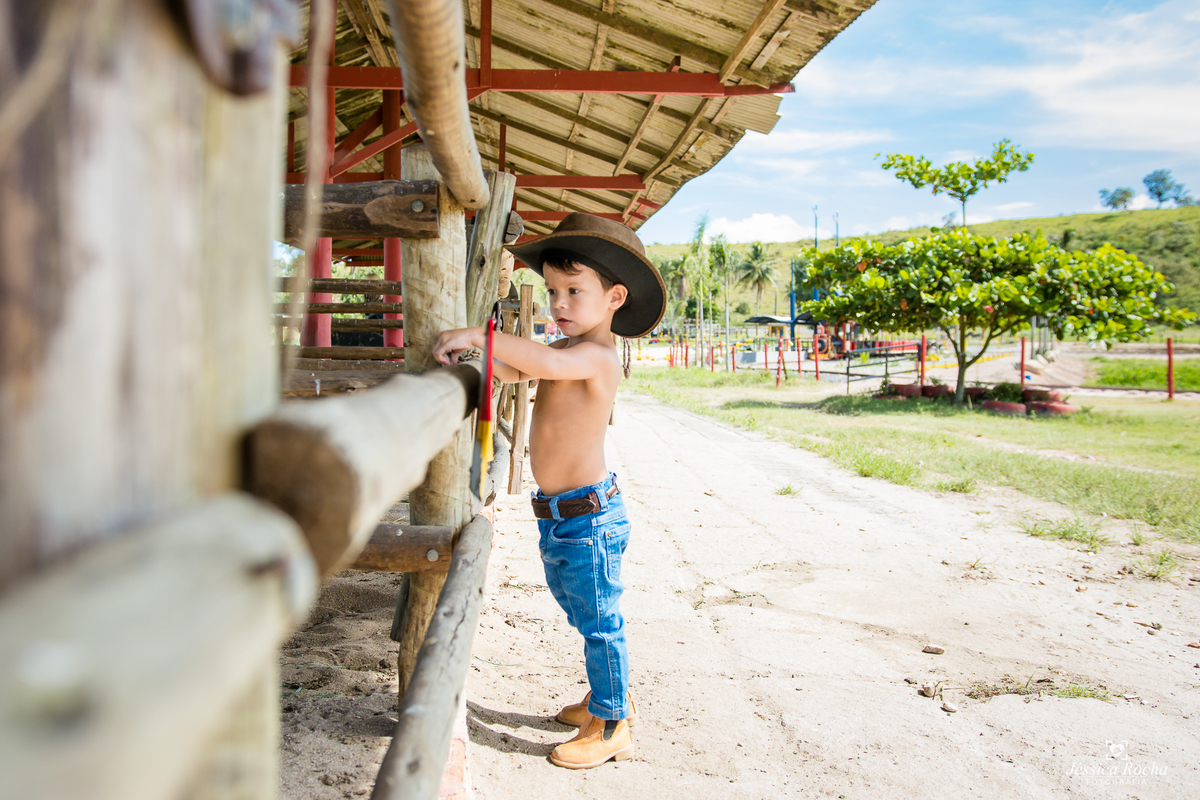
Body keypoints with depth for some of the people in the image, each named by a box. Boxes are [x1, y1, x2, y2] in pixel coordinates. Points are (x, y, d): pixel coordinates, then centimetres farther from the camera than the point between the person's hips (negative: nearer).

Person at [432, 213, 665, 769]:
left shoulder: (597, 355, -21)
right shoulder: (568, 351, 9)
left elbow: (548, 363, -41)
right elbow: (513, 372, 21)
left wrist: (478, 335, -43)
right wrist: (480, 350, 3)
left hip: (588, 517, -10)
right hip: (557, 516, 10)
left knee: (600, 622, 4)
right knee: (583, 615, 23)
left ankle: (610, 727, 18)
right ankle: (608, 697, 42)